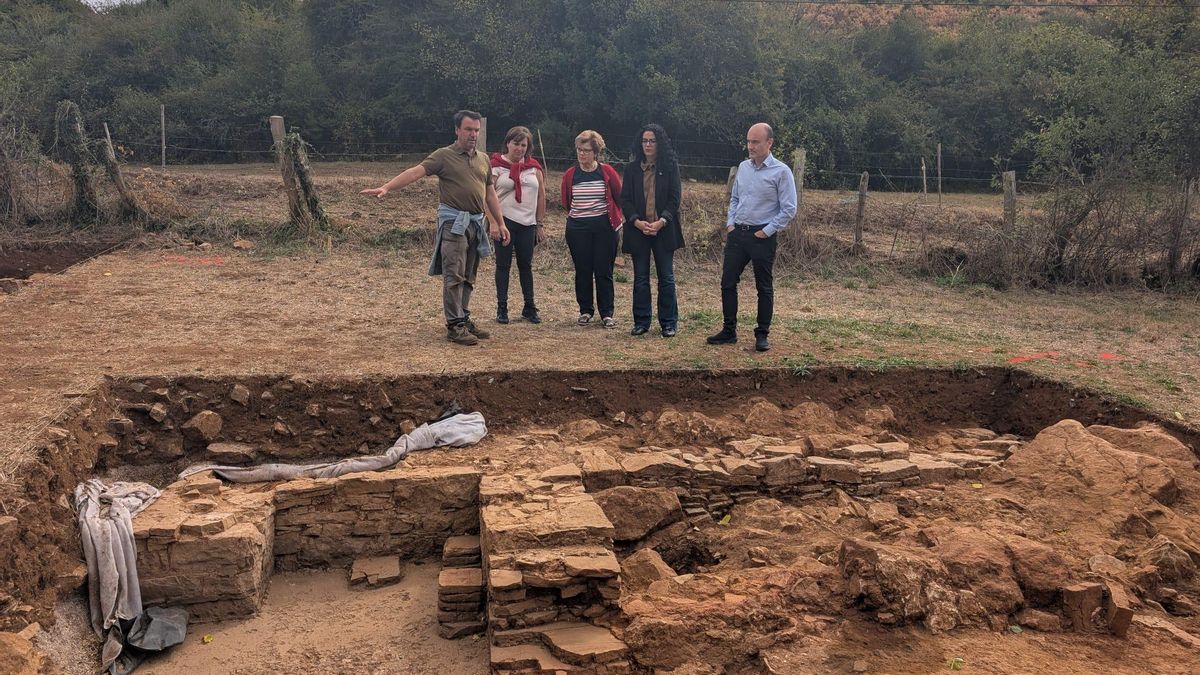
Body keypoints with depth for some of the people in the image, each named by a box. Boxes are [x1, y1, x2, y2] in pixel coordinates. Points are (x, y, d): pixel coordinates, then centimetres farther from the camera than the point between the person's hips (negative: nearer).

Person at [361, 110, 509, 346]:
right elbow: (415, 172, -14)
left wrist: (500, 223, 17)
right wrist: (386, 187, -27)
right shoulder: (444, 155, -4)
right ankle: (454, 326, -4)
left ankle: (464, 320, 20)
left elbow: (490, 194, 20)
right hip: (453, 222, -6)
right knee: (454, 276, -7)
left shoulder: (483, 159, 15)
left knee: (468, 277, 11)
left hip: (476, 223, 6)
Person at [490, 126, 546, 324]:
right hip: (504, 221, -3)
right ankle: (501, 308, 9)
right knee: (503, 265, 3)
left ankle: (529, 308, 16)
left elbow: (541, 196, 11)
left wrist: (540, 224, 9)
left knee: (526, 265, 9)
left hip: (527, 223, 3)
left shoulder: (534, 167, 9)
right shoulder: (496, 165, -1)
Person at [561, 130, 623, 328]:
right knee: (582, 271, 6)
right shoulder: (570, 175, 2)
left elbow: (620, 196, 5)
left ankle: (607, 313, 7)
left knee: (604, 271, 0)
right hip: (577, 228, 2)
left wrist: (617, 218, 6)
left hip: (604, 227, -2)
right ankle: (585, 310, 17)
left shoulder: (607, 172, -3)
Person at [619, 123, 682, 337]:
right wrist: (636, 221, -12)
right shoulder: (632, 168, 6)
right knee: (640, 278, 7)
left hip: (663, 229, -2)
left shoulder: (670, 167, 1)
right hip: (638, 229, 2)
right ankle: (641, 321, 15)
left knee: (666, 277, 3)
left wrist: (661, 222, -15)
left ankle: (669, 323, 11)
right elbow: (625, 199, 3)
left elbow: (674, 198, -3)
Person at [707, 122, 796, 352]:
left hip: (762, 237, -6)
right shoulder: (743, 167, 9)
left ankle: (762, 335, 15)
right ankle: (729, 331, 18)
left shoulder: (781, 172, -9)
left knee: (764, 287, 5)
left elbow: (789, 209, -11)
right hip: (737, 233, 6)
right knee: (727, 282, 6)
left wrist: (766, 232, -13)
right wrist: (730, 222, 7)